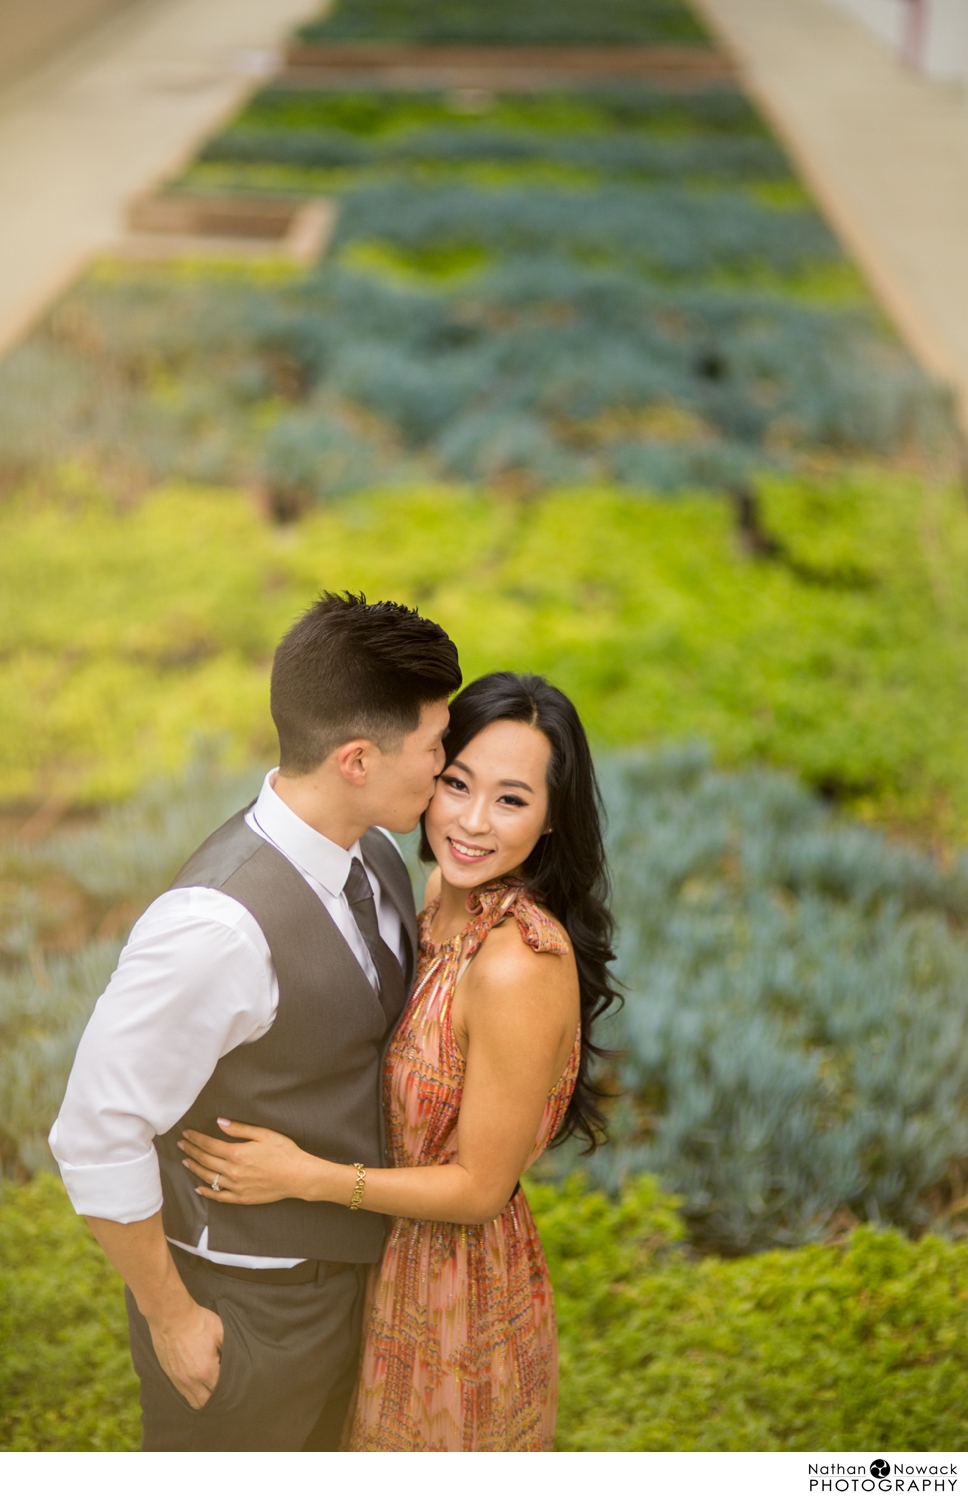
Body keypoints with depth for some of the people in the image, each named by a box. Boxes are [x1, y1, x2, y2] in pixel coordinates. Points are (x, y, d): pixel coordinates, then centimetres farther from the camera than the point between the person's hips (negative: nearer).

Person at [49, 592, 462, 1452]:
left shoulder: (369, 855, -8)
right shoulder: (220, 925, -36)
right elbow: (96, 1137, -28)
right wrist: (170, 1316, -17)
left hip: (339, 1253, 7)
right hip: (244, 1297, -7)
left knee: (309, 1448, 30)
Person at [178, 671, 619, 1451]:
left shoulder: (518, 966, -34)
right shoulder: (450, 892, -8)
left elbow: (480, 1188, -25)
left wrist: (306, 1177, -26)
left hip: (459, 1295, -8)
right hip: (404, 1258, 8)